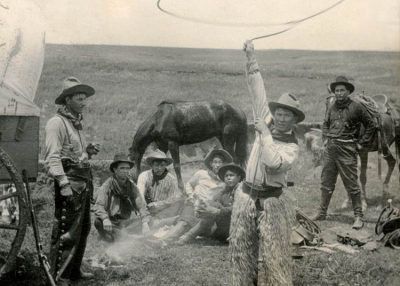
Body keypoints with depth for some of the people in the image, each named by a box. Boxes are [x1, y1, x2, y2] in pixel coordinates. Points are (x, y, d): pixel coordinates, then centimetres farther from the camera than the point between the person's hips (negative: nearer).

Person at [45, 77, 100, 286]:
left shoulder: (76, 122, 19)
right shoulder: (57, 123, -10)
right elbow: (52, 157, -18)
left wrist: (88, 151, 8)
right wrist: (63, 183, -25)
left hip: (83, 182, 10)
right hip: (69, 183, -10)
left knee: (83, 229, 16)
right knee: (67, 231, -8)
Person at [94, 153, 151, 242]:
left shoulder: (131, 186, 2)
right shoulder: (107, 186, -8)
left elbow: (141, 206, -7)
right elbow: (99, 206, -17)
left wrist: (145, 223, -25)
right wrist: (105, 219, -39)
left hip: (126, 224, 3)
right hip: (111, 225, -3)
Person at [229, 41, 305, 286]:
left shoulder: (292, 146, -10)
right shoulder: (267, 122, 2)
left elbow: (274, 163, -30)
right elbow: (258, 91, 2)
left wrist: (265, 133, -21)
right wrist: (251, 58, 0)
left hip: (272, 202, -5)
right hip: (246, 197, 5)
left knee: (274, 255, 1)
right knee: (241, 248, 12)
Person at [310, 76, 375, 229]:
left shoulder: (356, 107, -5)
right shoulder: (332, 107, 9)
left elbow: (370, 125, 2)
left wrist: (361, 143, -2)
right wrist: (325, 139, 12)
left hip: (347, 149, -5)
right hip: (330, 148, 5)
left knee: (352, 184, -2)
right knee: (326, 182, 12)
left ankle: (358, 216, 5)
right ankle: (321, 212, 22)